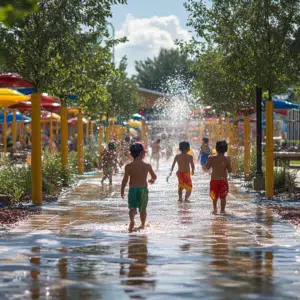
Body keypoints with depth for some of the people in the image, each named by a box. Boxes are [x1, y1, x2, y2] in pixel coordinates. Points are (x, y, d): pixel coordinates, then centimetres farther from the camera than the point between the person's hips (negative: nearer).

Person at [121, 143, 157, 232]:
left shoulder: (128, 166, -10)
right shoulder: (147, 166, -6)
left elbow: (125, 180, -10)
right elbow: (154, 177, 9)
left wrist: (122, 191, 4)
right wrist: (152, 180, 33)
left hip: (132, 189, -1)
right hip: (143, 189, 1)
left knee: (132, 208, 1)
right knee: (143, 209, 18)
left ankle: (132, 220, -26)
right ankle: (142, 225, 29)